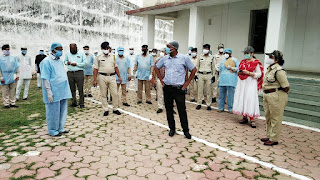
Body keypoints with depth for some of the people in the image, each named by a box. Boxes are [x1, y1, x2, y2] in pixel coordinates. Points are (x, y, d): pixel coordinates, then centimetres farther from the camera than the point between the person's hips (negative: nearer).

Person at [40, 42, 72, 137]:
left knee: (63, 110, 12)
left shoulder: (60, 61, 16)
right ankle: (53, 131, 14)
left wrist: (66, 89, 21)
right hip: (54, 92, -8)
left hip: (63, 91, 8)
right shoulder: (47, 62, -10)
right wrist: (49, 92, -18)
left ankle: (60, 128, 26)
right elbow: (45, 78, -14)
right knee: (53, 111, 1)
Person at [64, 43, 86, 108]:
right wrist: (67, 62, 1)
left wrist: (76, 64, -10)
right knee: (72, 89, 7)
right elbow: (65, 61, 24)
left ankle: (81, 103, 4)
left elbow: (85, 63, -2)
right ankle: (74, 102, 18)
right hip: (70, 73, 4)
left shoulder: (81, 54, 3)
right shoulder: (67, 54, 14)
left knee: (80, 89, -4)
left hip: (79, 73, -3)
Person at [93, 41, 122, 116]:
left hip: (112, 77, 2)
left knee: (115, 94, 1)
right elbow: (95, 69, -2)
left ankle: (115, 109, 14)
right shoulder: (98, 57, 1)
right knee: (103, 94, 4)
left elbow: (115, 67, 14)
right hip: (102, 77, -2)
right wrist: (95, 80, -8)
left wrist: (119, 76, 10)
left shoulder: (112, 56, 11)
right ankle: (106, 110, 15)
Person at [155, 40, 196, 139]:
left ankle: (186, 131, 15)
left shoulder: (184, 58, -4)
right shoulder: (165, 58, 6)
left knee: (182, 110, 0)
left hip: (179, 88, -3)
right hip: (167, 88, 4)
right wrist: (161, 79, 12)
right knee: (169, 109, 10)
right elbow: (157, 67, 21)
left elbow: (194, 69, 3)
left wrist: (187, 82, 0)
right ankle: (172, 129, 26)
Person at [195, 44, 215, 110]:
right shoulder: (200, 57, 6)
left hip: (208, 75, 0)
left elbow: (213, 67, 11)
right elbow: (197, 66, 10)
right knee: (200, 90, 2)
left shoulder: (211, 57, 6)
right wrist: (196, 74, 4)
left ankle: (208, 105, 10)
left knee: (208, 91, 1)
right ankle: (199, 104, 13)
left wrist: (213, 76, 6)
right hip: (200, 75, 0)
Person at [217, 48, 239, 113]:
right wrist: (219, 78, 19)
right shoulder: (223, 60, 19)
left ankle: (230, 109, 4)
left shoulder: (235, 60, 5)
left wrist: (231, 68, -11)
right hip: (222, 79, 5)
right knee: (221, 94, 4)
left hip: (231, 79, -4)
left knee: (231, 94, -4)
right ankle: (221, 108, 13)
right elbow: (220, 70, 24)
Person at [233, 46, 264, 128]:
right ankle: (244, 117, 15)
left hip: (250, 84, -6)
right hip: (242, 83, 6)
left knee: (250, 100, -9)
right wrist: (239, 72, 0)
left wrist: (248, 73, -16)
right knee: (241, 99, 5)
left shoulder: (256, 62, -3)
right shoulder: (243, 61, 14)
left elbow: (259, 74, -7)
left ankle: (252, 119, -5)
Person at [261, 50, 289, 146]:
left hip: (276, 96, -10)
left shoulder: (278, 70, -20)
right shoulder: (270, 68, 10)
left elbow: (286, 86, -20)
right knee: (268, 117, 18)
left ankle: (274, 139, 12)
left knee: (275, 118, 1)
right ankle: (269, 136, 31)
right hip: (267, 95, 10)